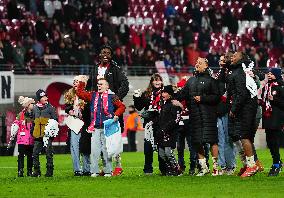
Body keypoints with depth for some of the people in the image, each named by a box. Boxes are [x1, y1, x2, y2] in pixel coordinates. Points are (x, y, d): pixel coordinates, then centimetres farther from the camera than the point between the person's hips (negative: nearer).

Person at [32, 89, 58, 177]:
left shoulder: (50, 107, 0)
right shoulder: (35, 108, 12)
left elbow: (55, 120, 2)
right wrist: (32, 131, 16)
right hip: (38, 135, 4)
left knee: (49, 153, -2)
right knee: (35, 153, 2)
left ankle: (49, 171, 4)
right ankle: (36, 171, 10)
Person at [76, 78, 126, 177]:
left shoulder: (111, 97, 2)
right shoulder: (93, 95, 12)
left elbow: (122, 106, 5)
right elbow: (80, 93, 14)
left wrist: (116, 115, -8)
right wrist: (82, 83, 7)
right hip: (95, 128, 3)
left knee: (106, 150, 2)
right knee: (94, 150, -3)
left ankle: (108, 171, 8)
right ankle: (94, 171, 2)